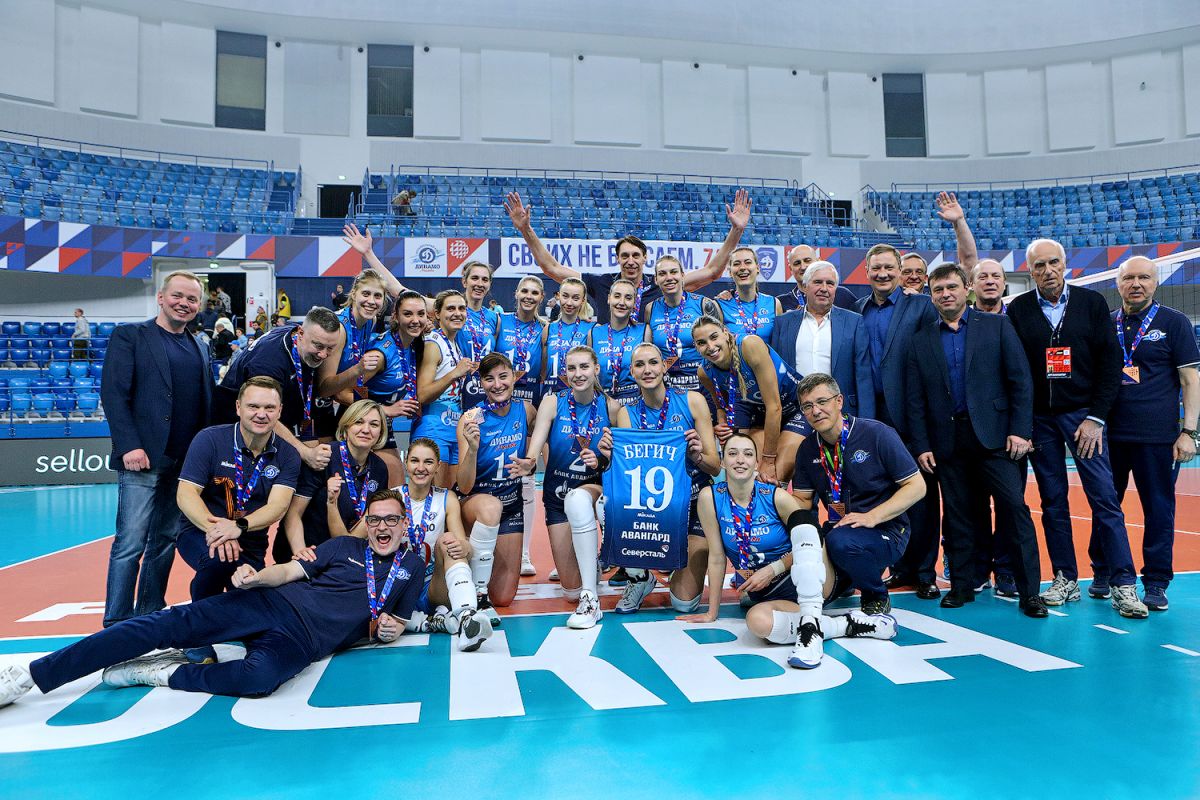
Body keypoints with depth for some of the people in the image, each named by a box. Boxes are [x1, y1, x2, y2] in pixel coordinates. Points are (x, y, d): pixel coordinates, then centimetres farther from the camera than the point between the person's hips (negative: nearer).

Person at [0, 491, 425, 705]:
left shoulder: (411, 566, 15)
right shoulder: (343, 546, 16)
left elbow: (394, 626, 21)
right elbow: (288, 569, 9)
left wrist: (384, 629, -3)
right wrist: (253, 576, -12)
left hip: (302, 640, -2)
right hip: (272, 604, 2)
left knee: (259, 677, -38)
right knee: (168, 623, -16)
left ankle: (163, 672, -15)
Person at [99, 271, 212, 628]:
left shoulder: (200, 349, 17)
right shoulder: (129, 335, 1)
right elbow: (113, 394, -7)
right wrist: (129, 447, -16)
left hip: (188, 461, 5)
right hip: (144, 459, -5)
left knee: (165, 543, 11)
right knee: (130, 545, -4)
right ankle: (117, 625, 4)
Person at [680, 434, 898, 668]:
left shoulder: (777, 497, -10)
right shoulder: (710, 498, -8)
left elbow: (805, 541, 1)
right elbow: (717, 558, -2)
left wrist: (772, 570, -11)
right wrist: (712, 613, 0)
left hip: (809, 582, 0)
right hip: (762, 593, 1)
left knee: (802, 518, -29)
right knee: (757, 621, -37)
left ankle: (810, 624, -39)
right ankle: (849, 624, -22)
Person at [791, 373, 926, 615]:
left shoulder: (877, 434, -11)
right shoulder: (808, 449, 4)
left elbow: (916, 486, -10)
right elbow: (802, 501, 9)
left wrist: (872, 517, -21)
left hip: (884, 530, -5)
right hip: (837, 529, 5)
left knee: (841, 541, -37)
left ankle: (876, 597, -5)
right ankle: (844, 578, 20)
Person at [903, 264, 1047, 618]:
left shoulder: (996, 326, 5)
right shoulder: (921, 341, 10)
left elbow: (1021, 380, 0)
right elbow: (915, 400, 9)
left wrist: (1020, 430, -7)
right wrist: (922, 446, 3)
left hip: (994, 434, -2)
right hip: (947, 440, 2)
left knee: (1014, 507, -6)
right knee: (956, 516, 8)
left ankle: (1030, 591, 3)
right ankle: (961, 585, 19)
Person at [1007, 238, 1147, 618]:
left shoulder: (1092, 302, 2)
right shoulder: (1018, 310, 3)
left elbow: (1110, 362, 0)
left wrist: (1096, 417, -7)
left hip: (1083, 415, -1)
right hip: (1039, 419, 1)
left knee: (1105, 498, -4)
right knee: (1053, 502, 6)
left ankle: (1123, 584, 3)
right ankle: (1065, 580, 15)